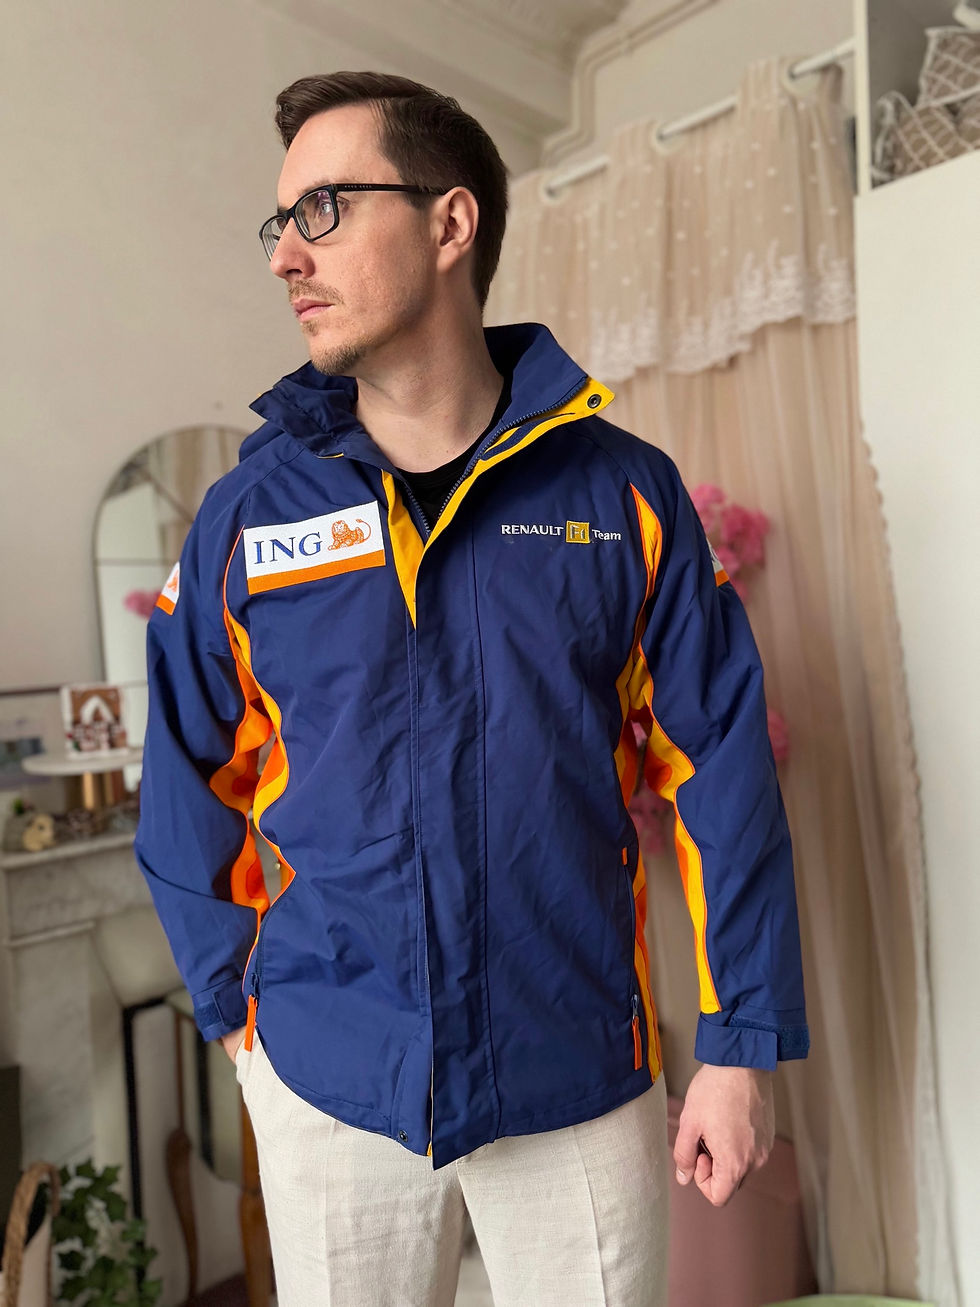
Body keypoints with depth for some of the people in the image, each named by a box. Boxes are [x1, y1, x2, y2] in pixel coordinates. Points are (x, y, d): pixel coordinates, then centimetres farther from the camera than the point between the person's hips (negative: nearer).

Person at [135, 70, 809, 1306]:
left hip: (585, 1081, 0)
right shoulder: (246, 514, -5)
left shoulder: (623, 493, -7)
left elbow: (720, 774, -6)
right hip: (326, 1087, 1)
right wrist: (239, 1013, 4)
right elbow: (190, 796, 2)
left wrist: (742, 1045, -5)